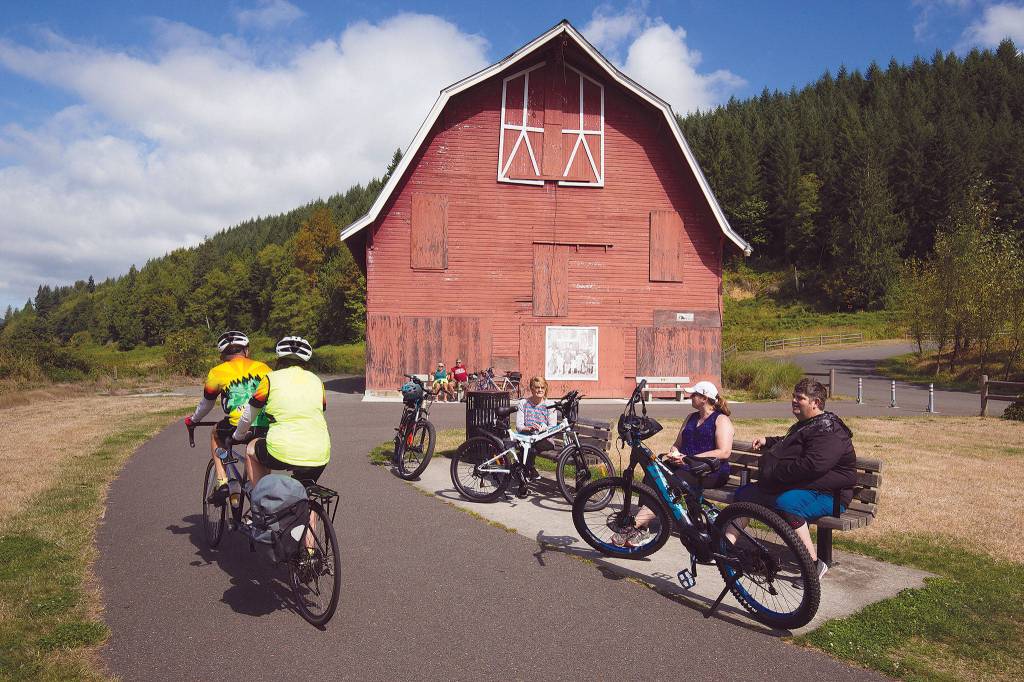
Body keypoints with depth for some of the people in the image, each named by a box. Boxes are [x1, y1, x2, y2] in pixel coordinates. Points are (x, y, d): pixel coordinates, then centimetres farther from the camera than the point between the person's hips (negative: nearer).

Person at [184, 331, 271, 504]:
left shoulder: (218, 372, 12)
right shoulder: (262, 368, 17)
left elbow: (206, 404, 26)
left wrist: (193, 420, 47)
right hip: (266, 429, 2)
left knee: (216, 434, 31)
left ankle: (222, 483, 22)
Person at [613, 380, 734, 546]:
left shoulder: (722, 420, 1)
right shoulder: (691, 417, 25)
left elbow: (724, 452, -12)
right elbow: (678, 444, 26)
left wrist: (690, 458, -18)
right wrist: (674, 453, 0)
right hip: (684, 466, 7)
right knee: (652, 474, -23)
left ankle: (637, 526, -35)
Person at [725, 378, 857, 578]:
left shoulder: (828, 430, -16)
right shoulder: (804, 425, 19)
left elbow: (811, 465, -30)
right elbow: (789, 444, 42)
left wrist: (775, 473, -22)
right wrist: (767, 441, 25)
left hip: (825, 495, -11)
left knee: (785, 503, -39)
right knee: (745, 493, 3)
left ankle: (814, 565, -30)